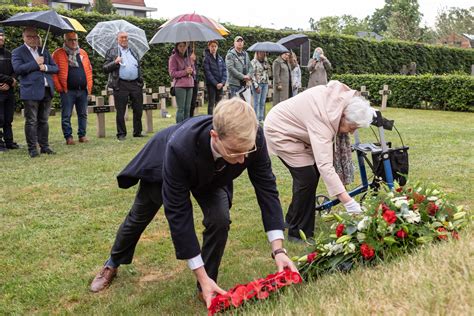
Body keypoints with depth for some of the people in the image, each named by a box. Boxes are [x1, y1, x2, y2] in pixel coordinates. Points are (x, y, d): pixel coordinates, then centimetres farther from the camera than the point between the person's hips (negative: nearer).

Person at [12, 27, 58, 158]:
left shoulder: (44, 51, 18)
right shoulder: (17, 52, 3)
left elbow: (55, 68, 14)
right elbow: (17, 69, -12)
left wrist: (45, 67, -6)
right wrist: (36, 64, -11)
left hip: (46, 90, 5)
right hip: (31, 91, -4)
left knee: (44, 121, 10)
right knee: (31, 121, -2)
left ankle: (45, 146, 16)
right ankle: (32, 149, 3)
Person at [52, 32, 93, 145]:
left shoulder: (83, 53, 14)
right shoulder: (58, 54, 0)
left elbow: (89, 70, 16)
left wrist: (89, 86, 8)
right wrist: (59, 87, -9)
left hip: (83, 90, 4)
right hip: (67, 90, -4)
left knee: (83, 114, 8)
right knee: (66, 115, -2)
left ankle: (82, 135, 17)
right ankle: (68, 137, 5)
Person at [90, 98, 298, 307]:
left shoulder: (253, 138, -40)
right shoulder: (180, 148, -49)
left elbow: (266, 187, -28)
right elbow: (178, 213, -40)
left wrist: (278, 249, -34)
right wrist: (201, 276, -38)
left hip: (211, 175, 2)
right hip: (162, 165, -2)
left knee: (219, 219, -24)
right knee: (139, 217, 20)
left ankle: (208, 288, 1)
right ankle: (113, 264, 52)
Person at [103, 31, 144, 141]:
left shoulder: (133, 52, 20)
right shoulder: (112, 51, 6)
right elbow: (105, 68, 0)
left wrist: (141, 81, 15)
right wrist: (115, 62, -16)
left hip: (135, 84, 4)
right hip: (121, 85, -4)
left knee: (138, 110, 6)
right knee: (120, 112, 0)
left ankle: (138, 132, 17)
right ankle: (121, 134, 8)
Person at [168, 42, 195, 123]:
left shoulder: (188, 58, 16)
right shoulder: (173, 58, -1)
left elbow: (194, 70, 20)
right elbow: (172, 73, -7)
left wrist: (191, 71, -4)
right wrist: (185, 72, -15)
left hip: (189, 85, 6)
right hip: (180, 85, -6)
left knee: (187, 108, 7)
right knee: (181, 108, -8)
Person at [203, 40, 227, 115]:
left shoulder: (220, 58, 11)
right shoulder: (206, 58, -4)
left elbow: (224, 70, 7)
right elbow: (207, 72, -11)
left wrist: (222, 82, -7)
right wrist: (216, 83, -15)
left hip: (220, 84, 5)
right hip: (211, 84, -5)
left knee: (219, 103, 8)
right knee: (212, 103, -3)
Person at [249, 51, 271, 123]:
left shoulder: (265, 62, 14)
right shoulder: (254, 62, -6)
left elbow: (269, 72, 18)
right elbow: (252, 75, -10)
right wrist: (256, 86, -16)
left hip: (265, 83, 6)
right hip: (258, 83, -6)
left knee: (263, 102, 8)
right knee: (257, 102, -4)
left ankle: (261, 119, 14)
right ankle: (256, 119, 1)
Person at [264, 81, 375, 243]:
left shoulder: (341, 96, -16)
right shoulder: (321, 120, -38)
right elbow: (325, 165, -44)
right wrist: (349, 202, -48)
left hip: (292, 127, 9)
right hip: (280, 131, -9)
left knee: (312, 171, 9)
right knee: (307, 177, -13)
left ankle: (292, 219, 26)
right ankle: (298, 233, 1)